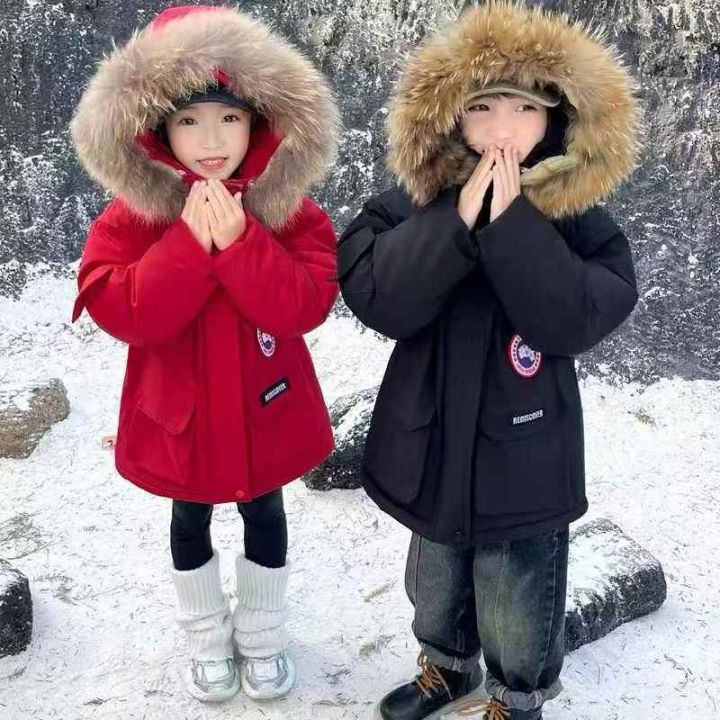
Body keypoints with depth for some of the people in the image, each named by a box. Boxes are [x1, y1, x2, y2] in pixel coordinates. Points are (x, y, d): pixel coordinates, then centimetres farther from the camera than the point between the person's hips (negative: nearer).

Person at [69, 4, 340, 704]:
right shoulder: (132, 214, -14)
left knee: (264, 517, 19)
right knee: (191, 523, 19)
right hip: (177, 409, 0)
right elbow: (123, 313, -24)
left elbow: (307, 304, -23)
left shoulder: (288, 206, -13)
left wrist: (238, 240, -34)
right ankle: (207, 639, 44)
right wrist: (192, 242, -33)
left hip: (265, 407, 1)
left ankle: (262, 634, 44)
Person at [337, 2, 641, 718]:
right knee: (435, 591, 27)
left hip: (523, 463, -2)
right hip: (431, 449, 2)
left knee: (517, 622, 17)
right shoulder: (411, 203, -10)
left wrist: (510, 224, -32)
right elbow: (373, 296, -24)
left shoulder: (581, 221, -12)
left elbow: (575, 320, -26)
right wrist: (458, 219, -32)